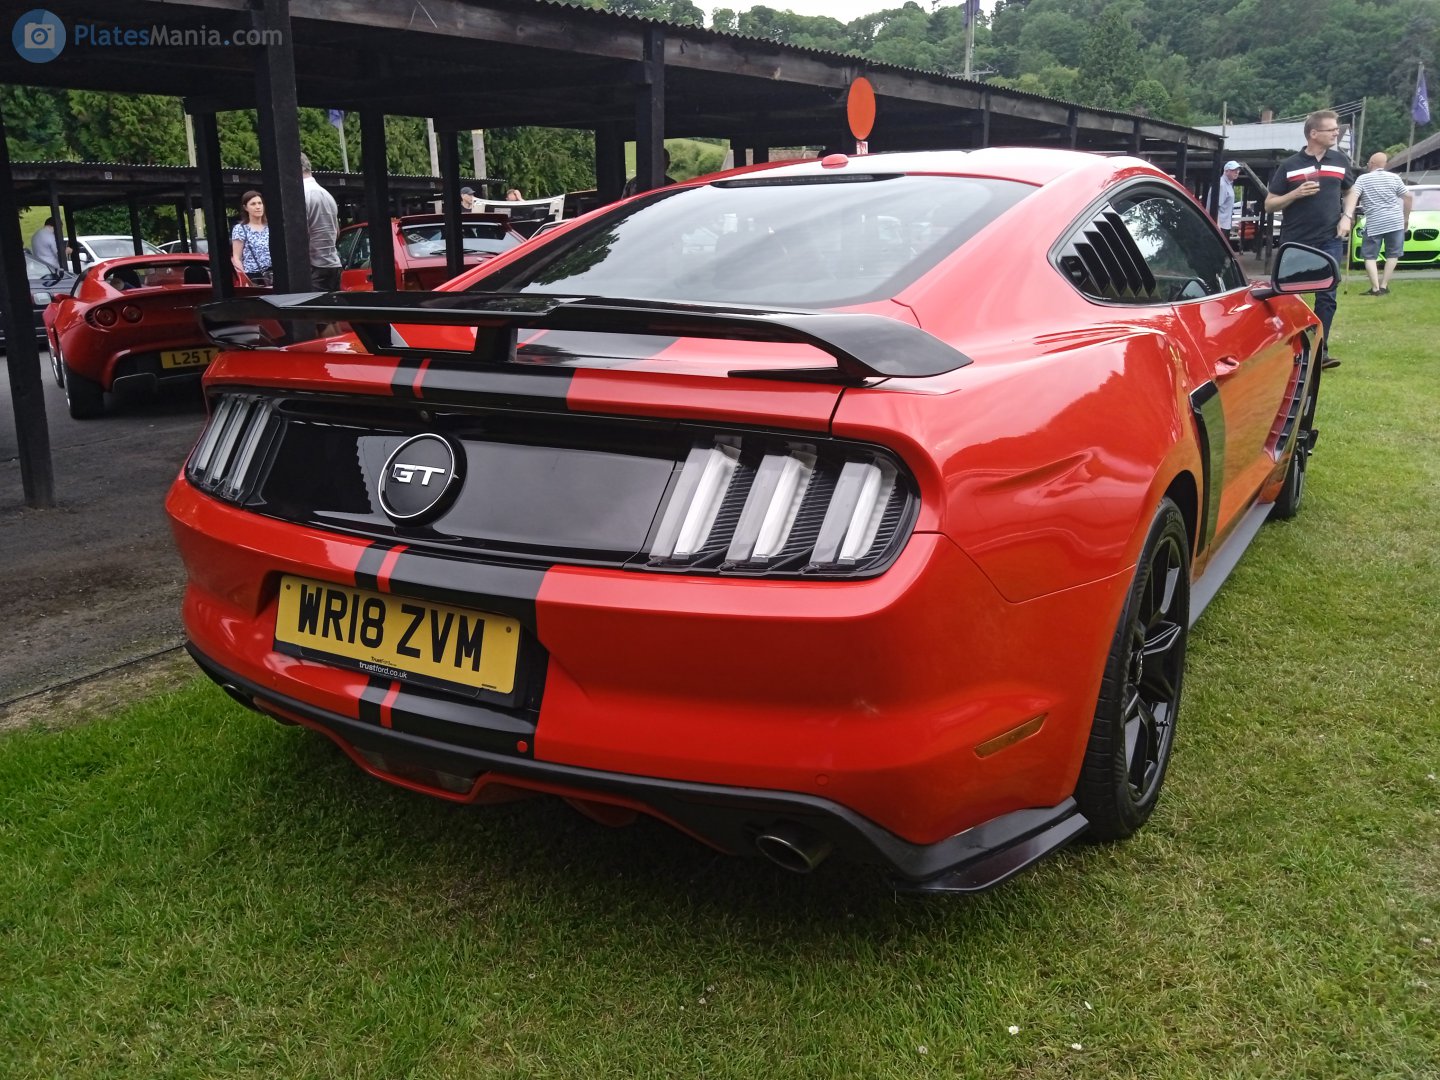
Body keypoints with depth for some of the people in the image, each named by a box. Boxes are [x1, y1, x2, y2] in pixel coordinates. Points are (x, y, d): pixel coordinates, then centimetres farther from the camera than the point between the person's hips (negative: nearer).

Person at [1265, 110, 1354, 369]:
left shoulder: (1340, 161, 8)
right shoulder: (1289, 165, -1)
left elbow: (1350, 192, 22)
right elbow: (1269, 205, 0)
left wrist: (1346, 218, 4)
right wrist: (1296, 194, -15)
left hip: (1330, 240, 3)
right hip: (1295, 242, -2)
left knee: (1327, 295, -1)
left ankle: (1320, 350, 4)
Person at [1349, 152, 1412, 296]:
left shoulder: (1362, 179, 2)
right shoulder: (1394, 178, 7)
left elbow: (1352, 196, -14)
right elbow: (1409, 197, 5)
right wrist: (1406, 218, 15)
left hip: (1374, 224, -2)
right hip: (1395, 222, 2)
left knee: (1370, 256, 5)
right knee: (1393, 254, 12)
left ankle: (1375, 288, -6)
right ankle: (1384, 286, 8)